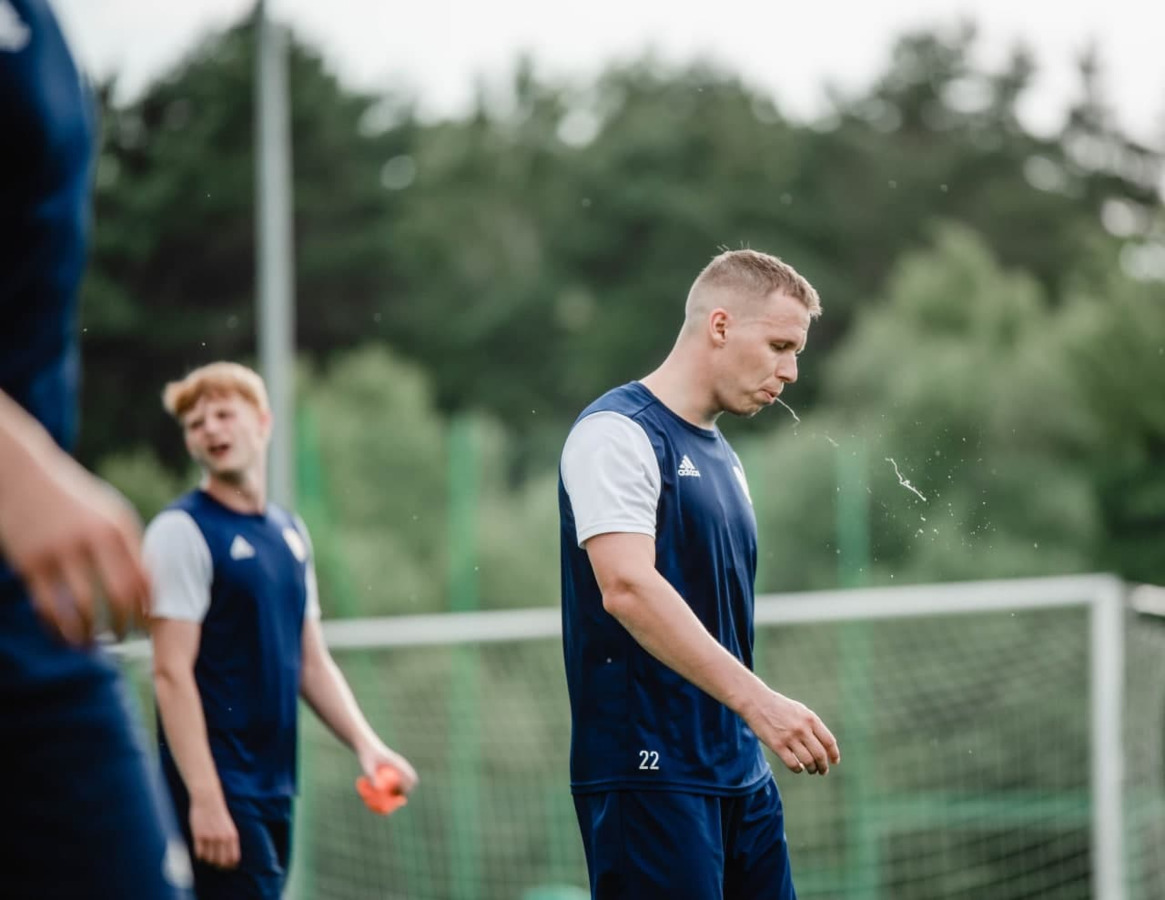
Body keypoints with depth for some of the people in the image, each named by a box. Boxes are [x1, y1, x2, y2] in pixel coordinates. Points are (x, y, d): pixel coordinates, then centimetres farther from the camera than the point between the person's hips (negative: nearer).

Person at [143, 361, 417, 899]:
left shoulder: (291, 533, 15)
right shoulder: (183, 531, -7)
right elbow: (172, 673, -13)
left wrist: (365, 744, 5)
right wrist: (205, 798, -20)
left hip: (275, 790, 7)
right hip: (219, 791, -7)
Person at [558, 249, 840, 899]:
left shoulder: (723, 457, 19)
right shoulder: (618, 431, -9)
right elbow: (627, 588, -23)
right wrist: (757, 700, -30)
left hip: (741, 774, 9)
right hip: (650, 772, -9)